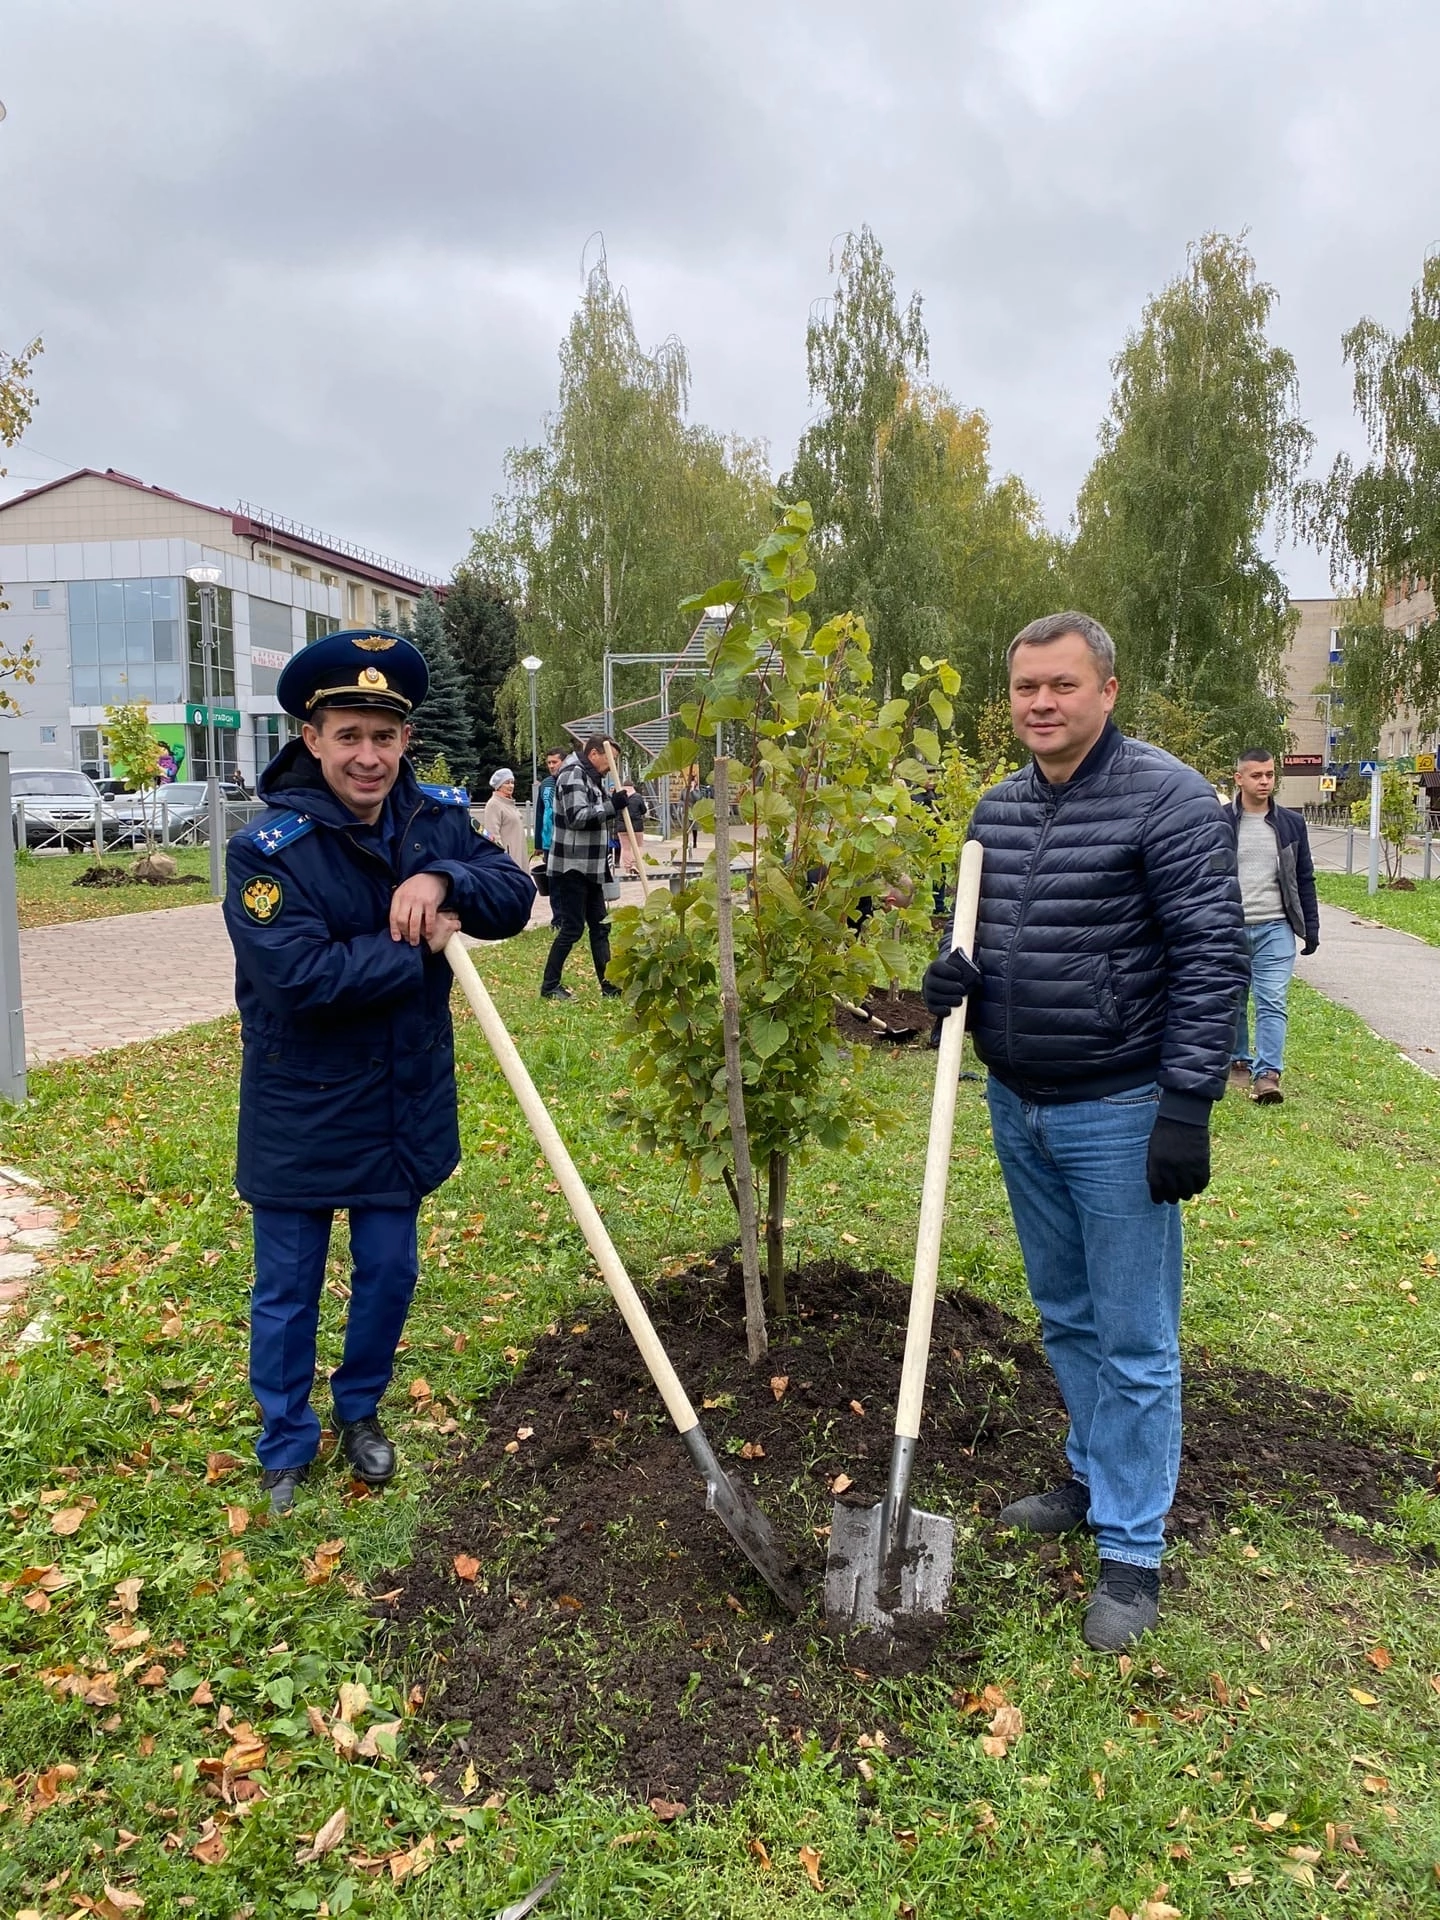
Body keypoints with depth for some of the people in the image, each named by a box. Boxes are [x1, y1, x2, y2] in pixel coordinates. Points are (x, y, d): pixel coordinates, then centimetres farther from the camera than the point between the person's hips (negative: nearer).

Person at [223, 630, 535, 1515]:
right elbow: (300, 977, -28)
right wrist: (421, 946, -21)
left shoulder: (438, 819, -3)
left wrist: (444, 881, -29)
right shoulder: (268, 847, -20)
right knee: (289, 1290, 12)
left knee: (390, 1272, 19)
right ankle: (287, 1450, 34)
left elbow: (515, 895, -10)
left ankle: (360, 1410, 44)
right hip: (301, 1110, -4)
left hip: (406, 1102, 4)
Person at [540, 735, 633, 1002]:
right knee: (572, 927, -5)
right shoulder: (573, 775, -14)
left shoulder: (591, 777, 17)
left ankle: (608, 985, 16)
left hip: (590, 867, 10)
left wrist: (617, 802, 8)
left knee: (600, 926, 11)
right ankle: (549, 986, 6)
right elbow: (578, 817, -27)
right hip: (572, 866, -10)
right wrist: (613, 804, -26)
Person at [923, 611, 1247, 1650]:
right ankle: (1094, 1478, 41)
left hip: (1119, 1116, -7)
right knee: (1065, 1317, 21)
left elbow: (1211, 956, -16)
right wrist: (956, 973, -4)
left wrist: (1188, 1104, -19)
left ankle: (1133, 1550, 19)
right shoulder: (996, 807, 7)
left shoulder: (1166, 796, -14)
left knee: (1134, 1340, 4)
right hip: (1018, 1107, 7)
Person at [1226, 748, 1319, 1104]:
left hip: (1275, 928, 0)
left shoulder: (1291, 823, 6)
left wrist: (1311, 927, 6)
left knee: (1272, 1003, -7)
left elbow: (1304, 879, 10)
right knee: (1233, 1002, 11)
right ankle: (1239, 1062, 26)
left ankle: (1268, 1074, -9)